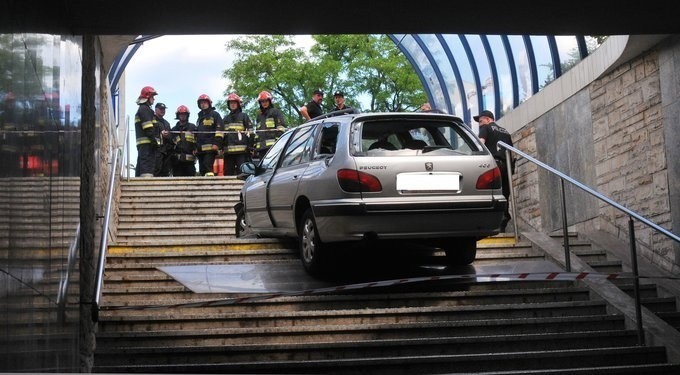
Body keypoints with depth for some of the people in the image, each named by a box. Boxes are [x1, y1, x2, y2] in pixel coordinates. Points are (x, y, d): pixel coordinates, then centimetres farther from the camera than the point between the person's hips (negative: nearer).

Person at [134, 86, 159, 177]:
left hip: (141, 143, 11)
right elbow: (148, 128, -17)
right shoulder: (145, 109, -7)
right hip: (147, 142, -11)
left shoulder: (140, 110, 26)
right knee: (148, 166, -18)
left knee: (140, 168, 11)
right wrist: (154, 141, -19)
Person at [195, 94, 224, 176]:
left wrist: (217, 143, -17)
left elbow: (220, 129, -7)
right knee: (201, 170, 5)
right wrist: (195, 147, 24)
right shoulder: (200, 117, 27)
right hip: (200, 149, 8)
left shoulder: (214, 114, 4)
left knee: (208, 167, -20)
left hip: (210, 147, -8)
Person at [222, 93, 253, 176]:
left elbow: (250, 131, 4)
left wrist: (250, 146, -6)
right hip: (228, 150, 5)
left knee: (241, 171, -9)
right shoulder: (226, 118, 23)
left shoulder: (244, 116, 10)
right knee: (228, 172, 4)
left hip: (241, 150, -5)